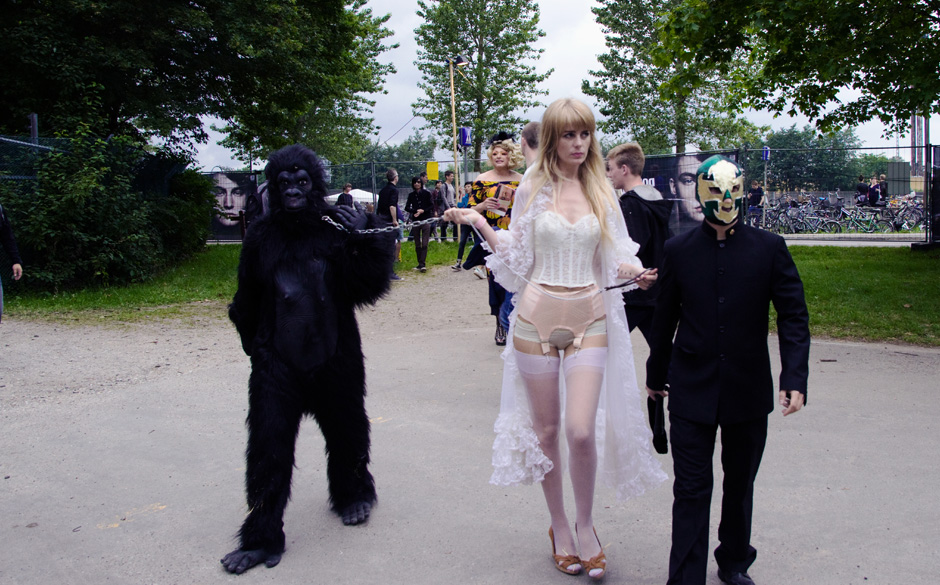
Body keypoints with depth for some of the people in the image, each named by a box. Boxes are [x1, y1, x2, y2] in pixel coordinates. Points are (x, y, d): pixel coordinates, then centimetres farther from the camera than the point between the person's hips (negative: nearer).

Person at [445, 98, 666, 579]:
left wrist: (632, 271, -10)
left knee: (581, 431, -10)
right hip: (537, 318, 0)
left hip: (589, 320, 0)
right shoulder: (532, 190, 3)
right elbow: (517, 260, 6)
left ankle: (584, 524, 16)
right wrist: (481, 225, -5)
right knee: (546, 429, 8)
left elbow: (611, 260, 11)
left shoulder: (601, 192, 6)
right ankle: (559, 526, 28)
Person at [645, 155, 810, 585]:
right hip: (692, 390, -1)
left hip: (748, 391, 1)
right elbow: (665, 318, 6)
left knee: (739, 485, 18)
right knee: (691, 490, 1)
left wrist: (794, 378, -12)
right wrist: (656, 375, 13)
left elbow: (793, 315, -2)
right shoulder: (679, 250, -2)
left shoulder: (769, 248, -3)